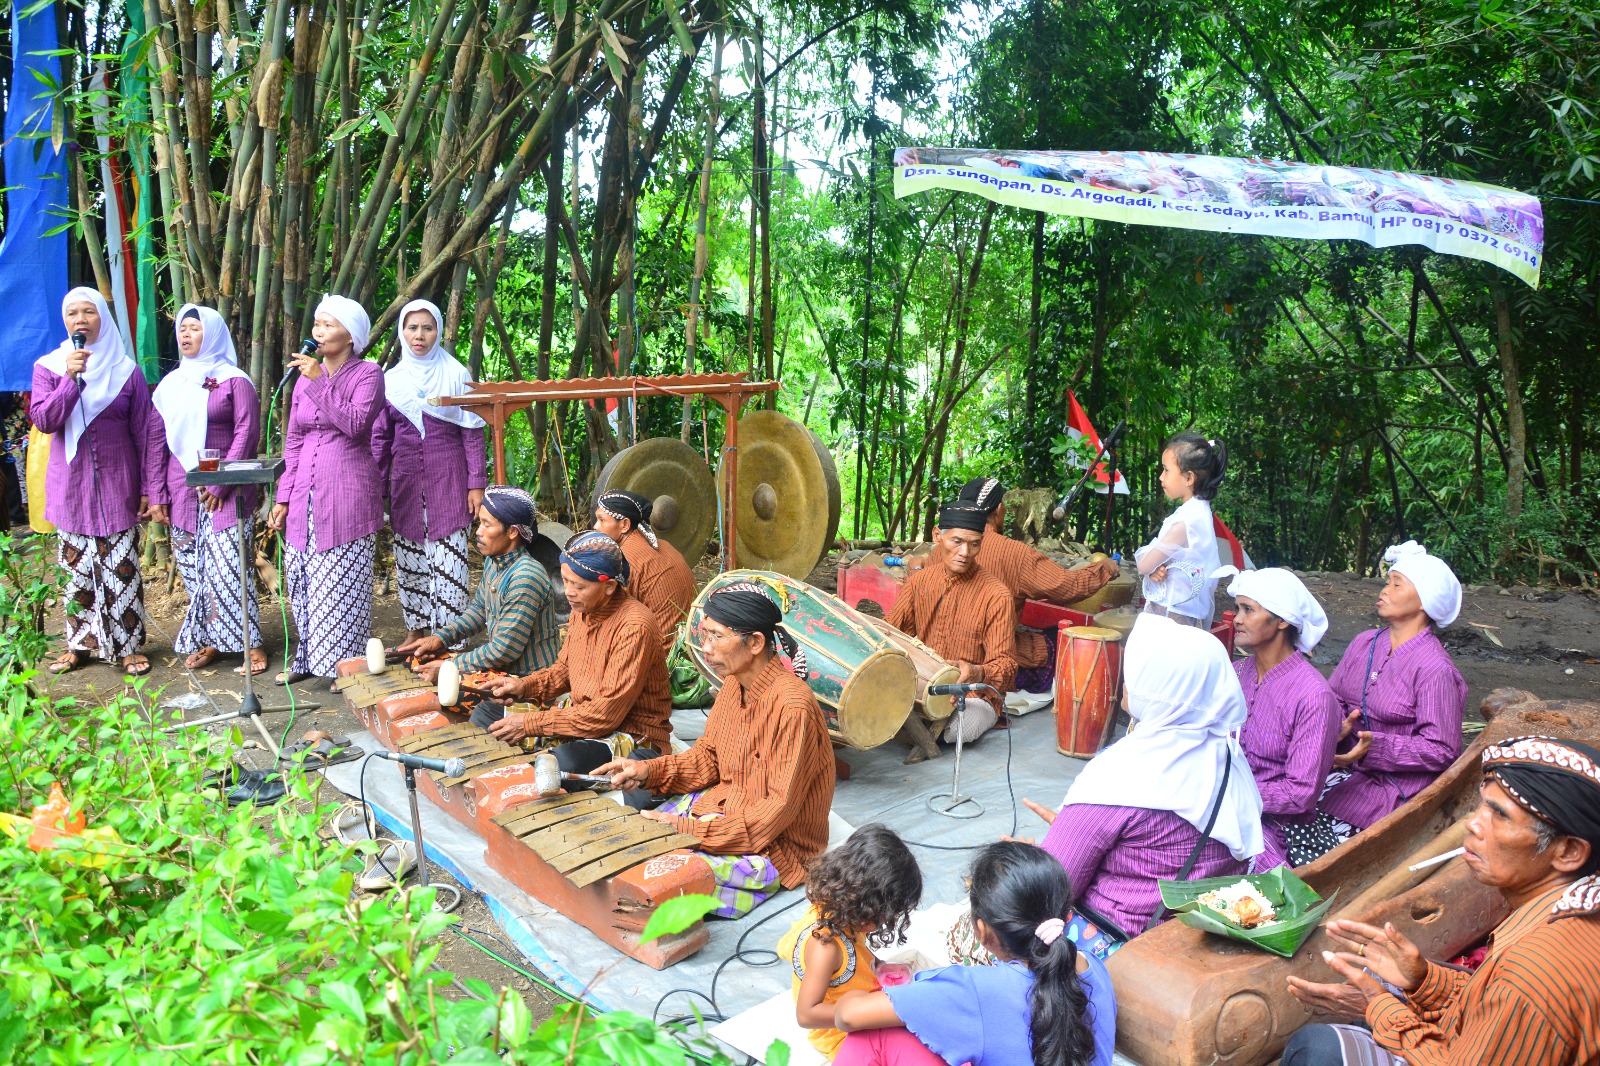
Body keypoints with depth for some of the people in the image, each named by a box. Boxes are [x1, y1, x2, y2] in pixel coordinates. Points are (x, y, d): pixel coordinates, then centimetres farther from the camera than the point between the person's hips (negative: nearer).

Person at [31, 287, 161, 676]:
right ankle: (79, 643, 17)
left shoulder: (127, 371, 1)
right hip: (71, 485, 1)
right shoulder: (48, 367, 4)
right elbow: (43, 420, -8)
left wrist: (151, 489, -3)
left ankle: (127, 645, 9)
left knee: (121, 569, 0)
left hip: (117, 485, -1)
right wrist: (71, 377, -19)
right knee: (77, 568, 6)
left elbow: (145, 434, 1)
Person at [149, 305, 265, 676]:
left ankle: (250, 643, -2)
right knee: (194, 571, 6)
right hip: (182, 493, 5)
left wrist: (220, 483, -12)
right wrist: (158, 492, 8)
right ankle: (209, 639, 15)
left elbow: (247, 433, -7)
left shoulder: (234, 381, -1)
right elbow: (157, 439, 14)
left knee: (229, 568, -10)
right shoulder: (170, 384, 13)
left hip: (224, 493, -5)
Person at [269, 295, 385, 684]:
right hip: (305, 495, 6)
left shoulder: (368, 374, -2)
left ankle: (345, 663, 8)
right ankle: (308, 657, 21)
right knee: (302, 579, 9)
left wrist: (320, 383, -17)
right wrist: (284, 496, 11)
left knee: (343, 582, -2)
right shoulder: (305, 377, 14)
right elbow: (293, 442, 15)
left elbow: (356, 423, -18)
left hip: (348, 494, -6)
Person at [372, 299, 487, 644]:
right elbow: (380, 437, 12)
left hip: (448, 480, -3)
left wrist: (476, 485, -6)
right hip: (406, 481, 3)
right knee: (409, 560, 6)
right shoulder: (390, 379, 8)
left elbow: (473, 433, 0)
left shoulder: (455, 374, 1)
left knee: (448, 559, -5)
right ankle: (416, 629, 18)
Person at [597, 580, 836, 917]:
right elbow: (708, 756, 11)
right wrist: (650, 770, -6)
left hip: (773, 847, -9)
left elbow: (778, 810, -26)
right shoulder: (735, 684, -1)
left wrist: (690, 831, -26)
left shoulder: (793, 708, -28)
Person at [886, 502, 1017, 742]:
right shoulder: (919, 580, 5)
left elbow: (1005, 665, -13)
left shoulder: (995, 595, -11)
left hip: (975, 695, -3)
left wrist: (976, 673, -35)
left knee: (959, 729, -35)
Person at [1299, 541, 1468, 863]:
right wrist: (1337, 727, -13)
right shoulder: (1364, 643, 9)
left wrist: (1373, 747, -22)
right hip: (1344, 762, 6)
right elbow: (1333, 697, 10)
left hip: (1393, 783, -6)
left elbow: (1442, 749, -14)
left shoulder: (1436, 669, -12)